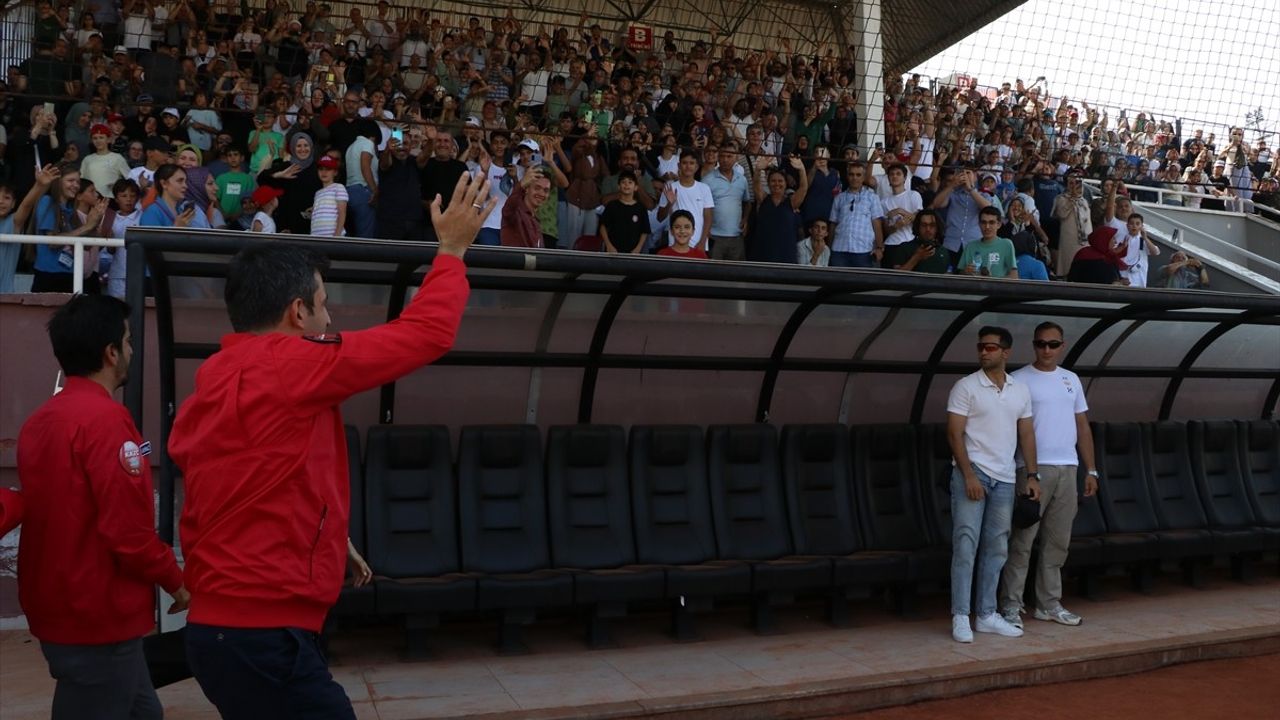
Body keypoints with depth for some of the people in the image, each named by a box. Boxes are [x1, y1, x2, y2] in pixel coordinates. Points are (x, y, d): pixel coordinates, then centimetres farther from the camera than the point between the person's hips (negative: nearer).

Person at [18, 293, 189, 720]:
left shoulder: (40, 420, 9)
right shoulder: (105, 418, -19)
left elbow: (61, 513, 15)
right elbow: (128, 529, -23)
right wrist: (174, 580, -8)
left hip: (58, 609, 9)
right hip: (98, 618, -9)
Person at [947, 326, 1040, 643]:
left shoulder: (1020, 389, 9)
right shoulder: (966, 386, -6)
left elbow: (1026, 434, 13)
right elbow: (954, 433, -10)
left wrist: (1033, 476, 6)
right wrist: (969, 475, -17)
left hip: (1004, 479, 5)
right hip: (972, 474, -5)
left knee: (996, 549, 9)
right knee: (965, 545, -6)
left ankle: (986, 615, 17)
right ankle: (960, 617, -1)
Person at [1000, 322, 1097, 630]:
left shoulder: (1071, 380, 13)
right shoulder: (1019, 379, -4)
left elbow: (1082, 426, 16)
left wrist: (1091, 470, 12)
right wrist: (1018, 471, -15)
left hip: (1067, 469, 6)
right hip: (1033, 468, -5)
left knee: (1057, 541, 11)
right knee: (1023, 540, -4)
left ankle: (1048, 604, 20)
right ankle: (1011, 606, 2)